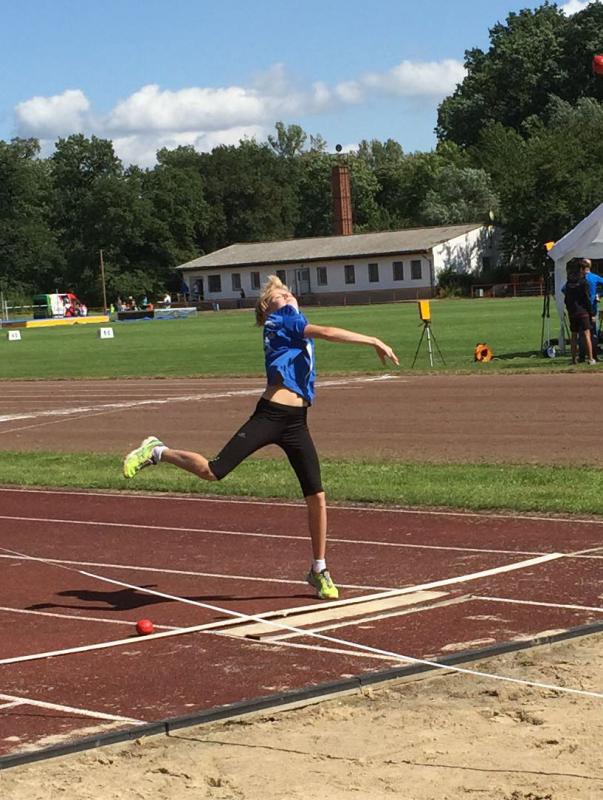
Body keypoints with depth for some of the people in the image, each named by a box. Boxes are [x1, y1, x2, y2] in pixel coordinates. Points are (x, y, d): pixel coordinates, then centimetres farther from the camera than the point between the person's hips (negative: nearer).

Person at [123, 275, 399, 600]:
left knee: (317, 497, 4)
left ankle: (319, 571, 17)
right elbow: (327, 333, -12)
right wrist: (374, 341, -12)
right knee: (212, 471, -14)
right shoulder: (281, 320, -1)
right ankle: (158, 452, 11)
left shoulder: (293, 324, 23)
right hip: (271, 415, -8)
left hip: (296, 423, 8)